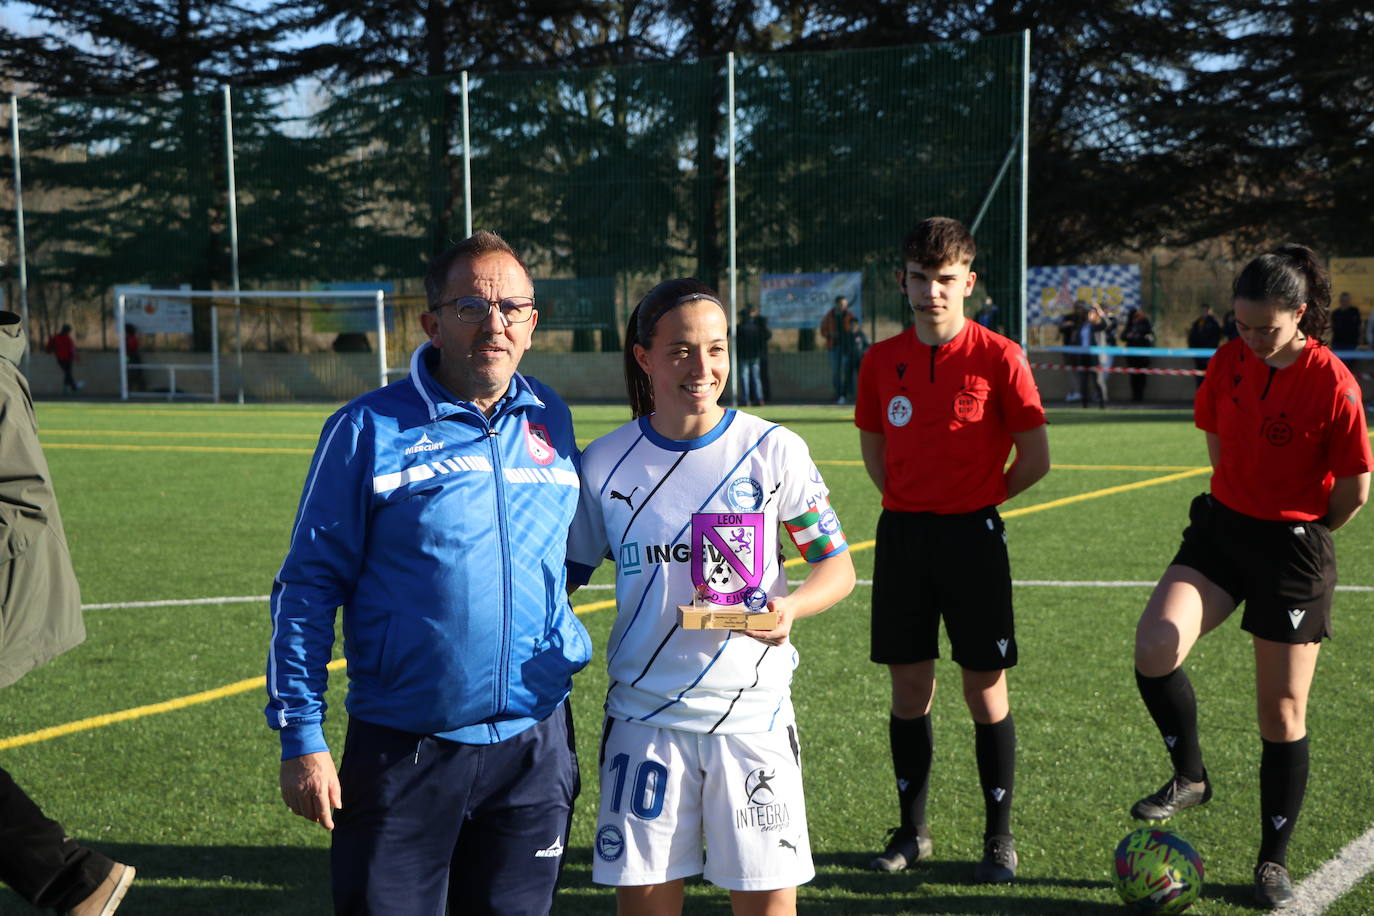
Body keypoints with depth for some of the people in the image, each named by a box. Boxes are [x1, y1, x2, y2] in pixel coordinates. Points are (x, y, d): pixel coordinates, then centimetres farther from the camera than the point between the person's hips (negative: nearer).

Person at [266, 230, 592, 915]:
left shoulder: (553, 423, 5)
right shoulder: (368, 429, -6)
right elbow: (308, 587, -4)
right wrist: (300, 737, -7)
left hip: (534, 747, 4)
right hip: (402, 751, -3)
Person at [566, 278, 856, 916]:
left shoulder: (773, 450, -3)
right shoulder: (605, 463, 0)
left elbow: (838, 565, 2)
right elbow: (564, 574, 9)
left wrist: (789, 607, -19)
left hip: (752, 713, -1)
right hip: (643, 715, 1)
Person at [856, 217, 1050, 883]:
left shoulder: (998, 358, -8)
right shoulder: (881, 360, 3)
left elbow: (1035, 459, -4)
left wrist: (977, 500, 3)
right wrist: (908, 503, 9)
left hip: (971, 535, -3)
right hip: (901, 534, 4)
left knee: (985, 690, 2)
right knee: (908, 689, 9)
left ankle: (999, 837, 15)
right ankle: (911, 832, 22)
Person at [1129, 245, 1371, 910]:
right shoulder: (1229, 363, 0)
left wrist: (1304, 531, 6)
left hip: (1294, 547, -4)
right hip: (1221, 528, 4)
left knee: (1282, 711, 4)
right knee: (1155, 644, -22)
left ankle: (1273, 861, 21)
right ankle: (1189, 776, 3)